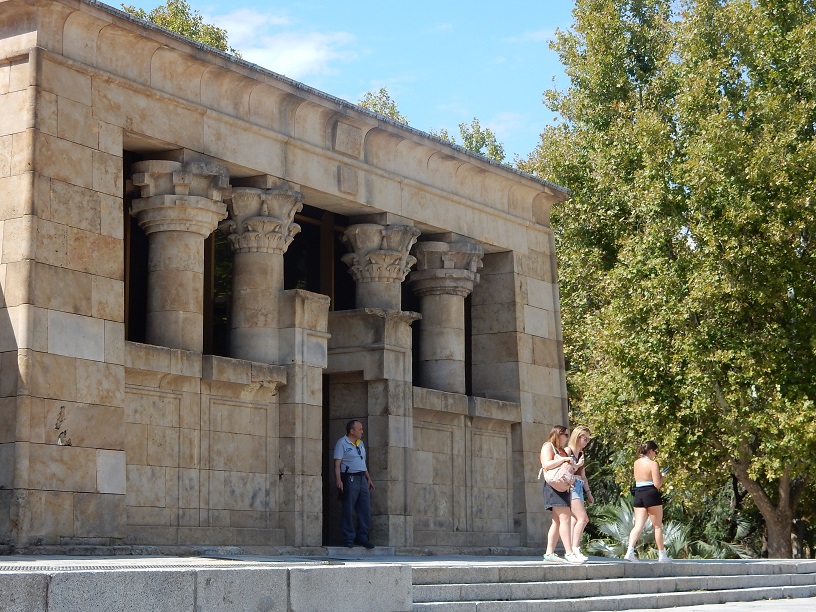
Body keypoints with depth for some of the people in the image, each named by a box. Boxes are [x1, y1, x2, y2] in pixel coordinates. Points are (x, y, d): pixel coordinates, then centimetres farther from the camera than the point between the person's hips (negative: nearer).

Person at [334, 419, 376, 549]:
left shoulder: (361, 444, 20)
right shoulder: (342, 443, -3)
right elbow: (337, 463, -10)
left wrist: (369, 479, 22)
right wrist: (338, 480, -20)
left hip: (362, 479, 7)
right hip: (349, 478, -7)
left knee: (365, 510, 4)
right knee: (348, 511, -4)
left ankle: (362, 537, 12)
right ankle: (349, 539, 1)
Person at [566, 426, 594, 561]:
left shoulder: (581, 454, 21)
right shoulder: (568, 451, -4)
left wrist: (588, 493, 24)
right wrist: (577, 465, -16)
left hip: (579, 488, 8)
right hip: (571, 487, -8)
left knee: (575, 520, 2)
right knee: (583, 518, -17)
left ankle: (571, 550, 0)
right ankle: (575, 548, -18)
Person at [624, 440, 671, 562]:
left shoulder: (636, 463, 9)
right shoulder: (653, 464, -11)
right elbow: (657, 484, -15)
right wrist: (662, 477, 6)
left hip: (638, 494, 5)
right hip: (651, 495, -5)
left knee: (638, 525, 1)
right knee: (657, 526, 8)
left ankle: (630, 550, -17)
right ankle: (662, 555, 15)